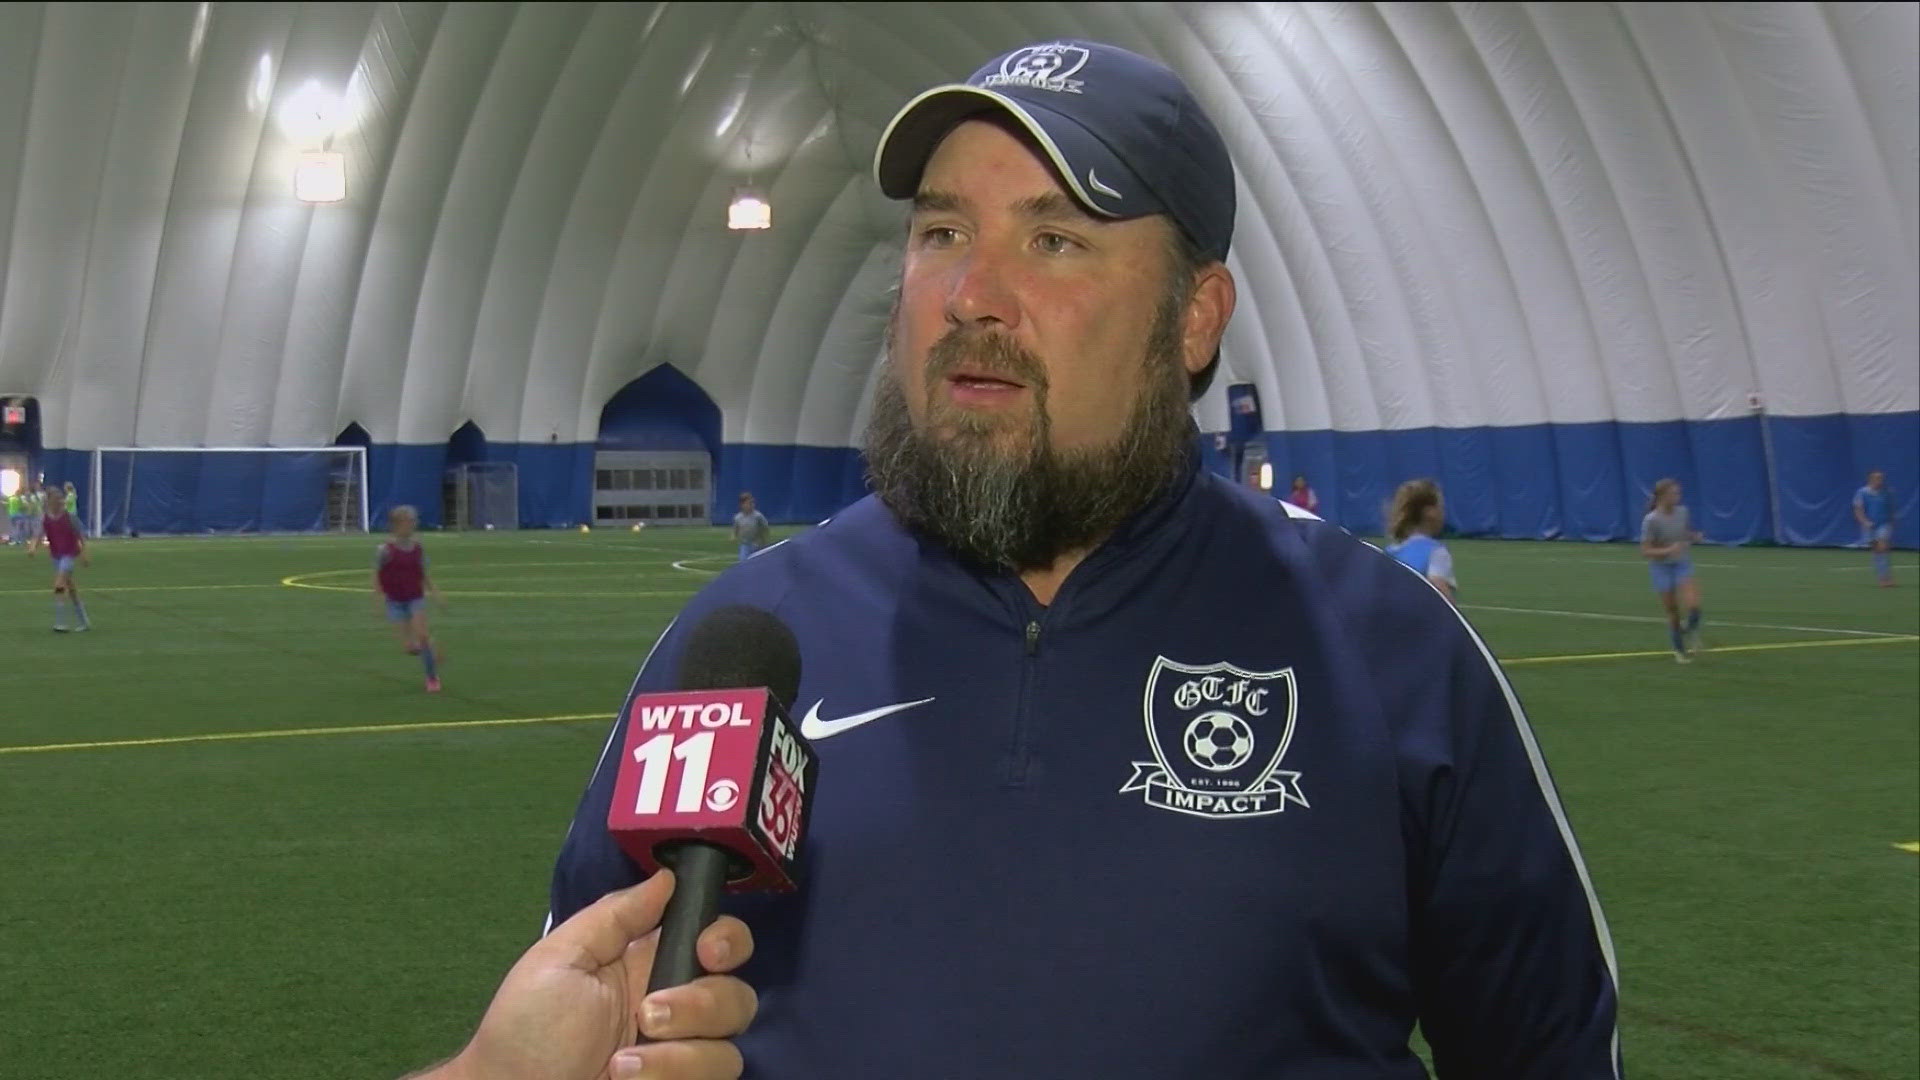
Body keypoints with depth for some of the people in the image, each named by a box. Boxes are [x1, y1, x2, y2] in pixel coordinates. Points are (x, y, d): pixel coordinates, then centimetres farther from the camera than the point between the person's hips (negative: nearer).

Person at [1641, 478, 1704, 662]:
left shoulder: (1682, 512, -4)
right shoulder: (1651, 520, -18)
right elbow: (1645, 550, -17)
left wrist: (1694, 537, -7)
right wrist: (1668, 550, -31)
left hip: (1683, 564, 3)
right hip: (1662, 567, -3)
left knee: (1693, 604, -17)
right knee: (1672, 613, 4)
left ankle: (1690, 631, 16)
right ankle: (1679, 650, 25)